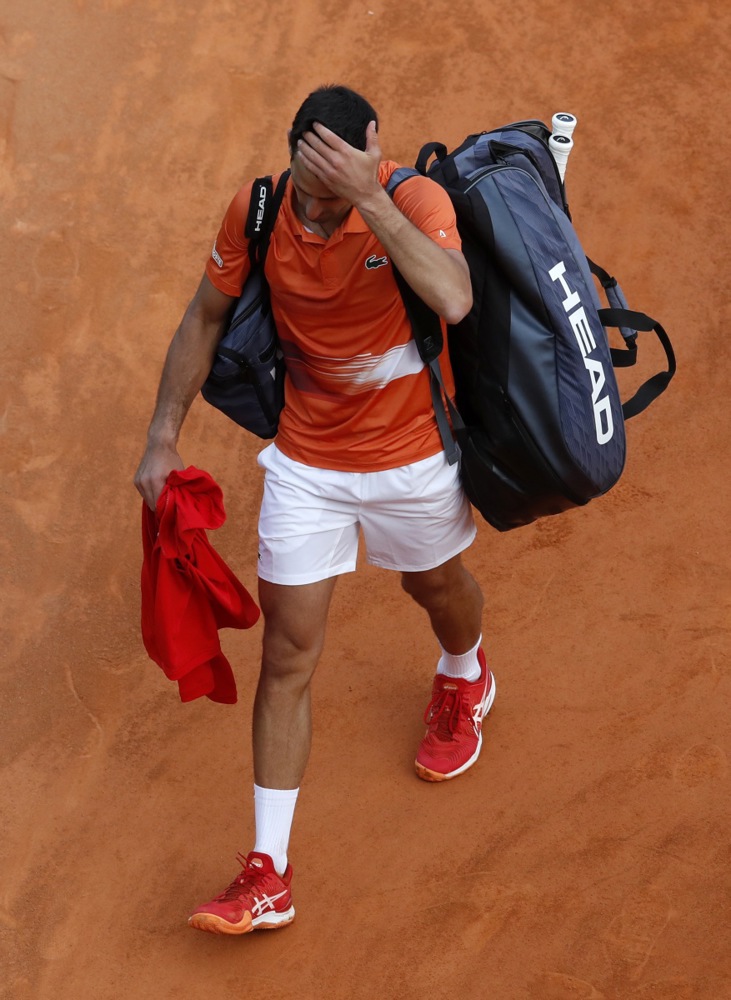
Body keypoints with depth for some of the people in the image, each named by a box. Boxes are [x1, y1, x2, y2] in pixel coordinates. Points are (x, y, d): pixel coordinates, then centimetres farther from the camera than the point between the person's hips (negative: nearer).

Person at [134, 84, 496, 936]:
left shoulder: (415, 201, -25)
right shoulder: (257, 210, -15)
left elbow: (453, 301, -45)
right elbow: (205, 318, 0)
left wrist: (371, 200, -47)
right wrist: (162, 438, -1)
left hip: (411, 456, -1)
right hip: (304, 461, 2)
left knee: (436, 586, 26)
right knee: (287, 655, 1)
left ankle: (463, 680, 65)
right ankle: (267, 876, 7)